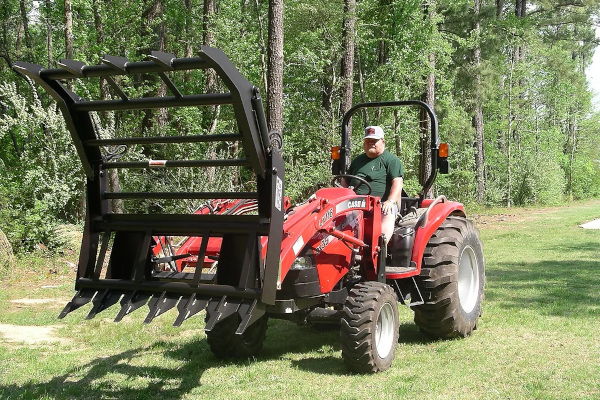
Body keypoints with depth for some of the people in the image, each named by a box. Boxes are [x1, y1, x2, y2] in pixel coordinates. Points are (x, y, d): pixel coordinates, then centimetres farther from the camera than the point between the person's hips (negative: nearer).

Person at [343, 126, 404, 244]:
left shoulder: (392, 160, 8)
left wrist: (390, 201, -23)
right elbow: (345, 180, 34)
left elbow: (397, 183, -6)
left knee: (387, 216, -38)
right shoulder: (358, 161, 28)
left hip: (382, 203, -4)